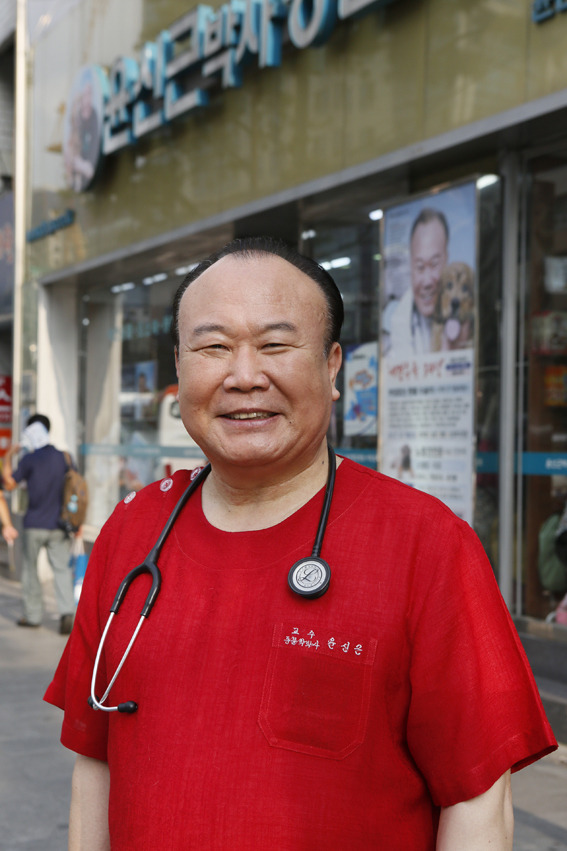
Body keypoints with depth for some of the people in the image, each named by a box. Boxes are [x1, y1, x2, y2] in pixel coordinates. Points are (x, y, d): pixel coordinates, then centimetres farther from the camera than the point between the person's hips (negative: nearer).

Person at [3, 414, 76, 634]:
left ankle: (32, 614, 18)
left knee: (30, 567, 12)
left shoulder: (30, 459, -10)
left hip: (35, 524, -3)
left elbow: (9, 484, -3)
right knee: (61, 568, 3)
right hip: (59, 525, 3)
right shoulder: (64, 458, 3)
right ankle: (67, 611, -13)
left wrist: (7, 458, 8)